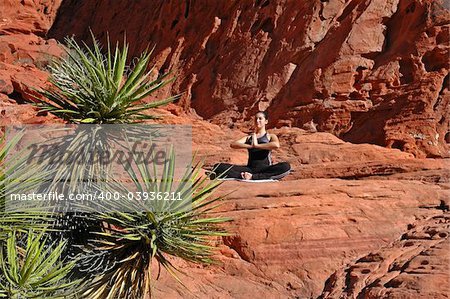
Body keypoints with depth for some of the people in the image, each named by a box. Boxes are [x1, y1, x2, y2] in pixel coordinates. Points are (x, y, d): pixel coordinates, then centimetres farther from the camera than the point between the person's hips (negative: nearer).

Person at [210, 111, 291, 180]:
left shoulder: (270, 136, 14)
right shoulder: (249, 137, 21)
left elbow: (276, 145, -12)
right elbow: (233, 144, 4)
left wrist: (257, 145, -7)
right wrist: (250, 146, -7)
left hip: (265, 170, -2)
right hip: (250, 169, 2)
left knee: (286, 167, -35)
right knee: (219, 167, -16)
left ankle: (252, 177, -39)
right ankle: (243, 175, -38)